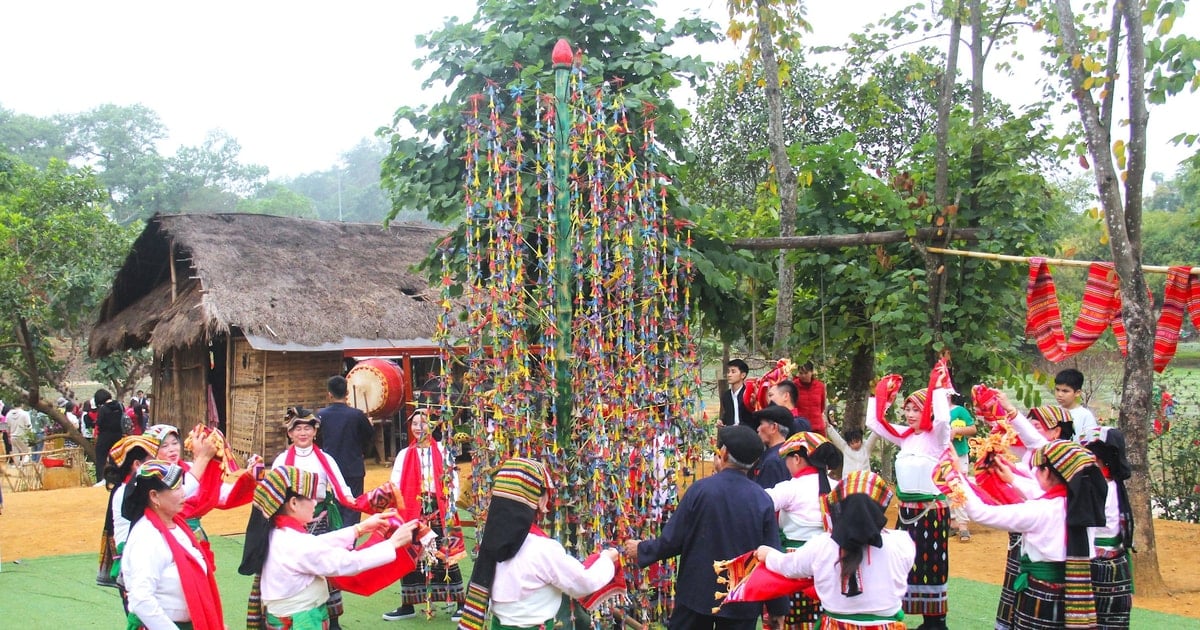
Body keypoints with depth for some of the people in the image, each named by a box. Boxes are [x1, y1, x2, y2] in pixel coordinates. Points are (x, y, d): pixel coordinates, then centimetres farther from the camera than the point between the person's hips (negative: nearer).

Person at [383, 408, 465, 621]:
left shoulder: (442, 452, 5)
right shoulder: (404, 454, 9)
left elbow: (453, 481, 3)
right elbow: (395, 484, 4)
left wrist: (449, 507, -6)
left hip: (439, 511, -2)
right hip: (412, 512, 2)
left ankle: (461, 604, 3)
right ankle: (408, 605, 16)